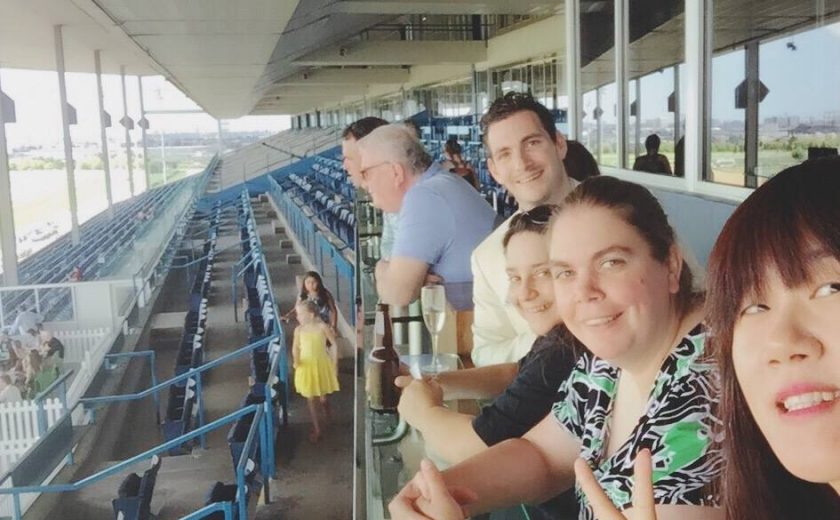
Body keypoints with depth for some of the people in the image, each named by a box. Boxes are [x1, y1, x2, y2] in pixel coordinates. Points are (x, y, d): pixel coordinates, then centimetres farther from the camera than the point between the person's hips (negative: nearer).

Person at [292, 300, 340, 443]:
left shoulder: (323, 327, -15)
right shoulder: (299, 330, -7)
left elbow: (334, 344, -5)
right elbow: (295, 348, 3)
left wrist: (334, 364, -2)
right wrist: (296, 361, -16)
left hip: (322, 365, -2)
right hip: (306, 367, 2)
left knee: (322, 398, 7)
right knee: (311, 400, 7)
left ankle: (325, 403, 45)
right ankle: (316, 429, 19)